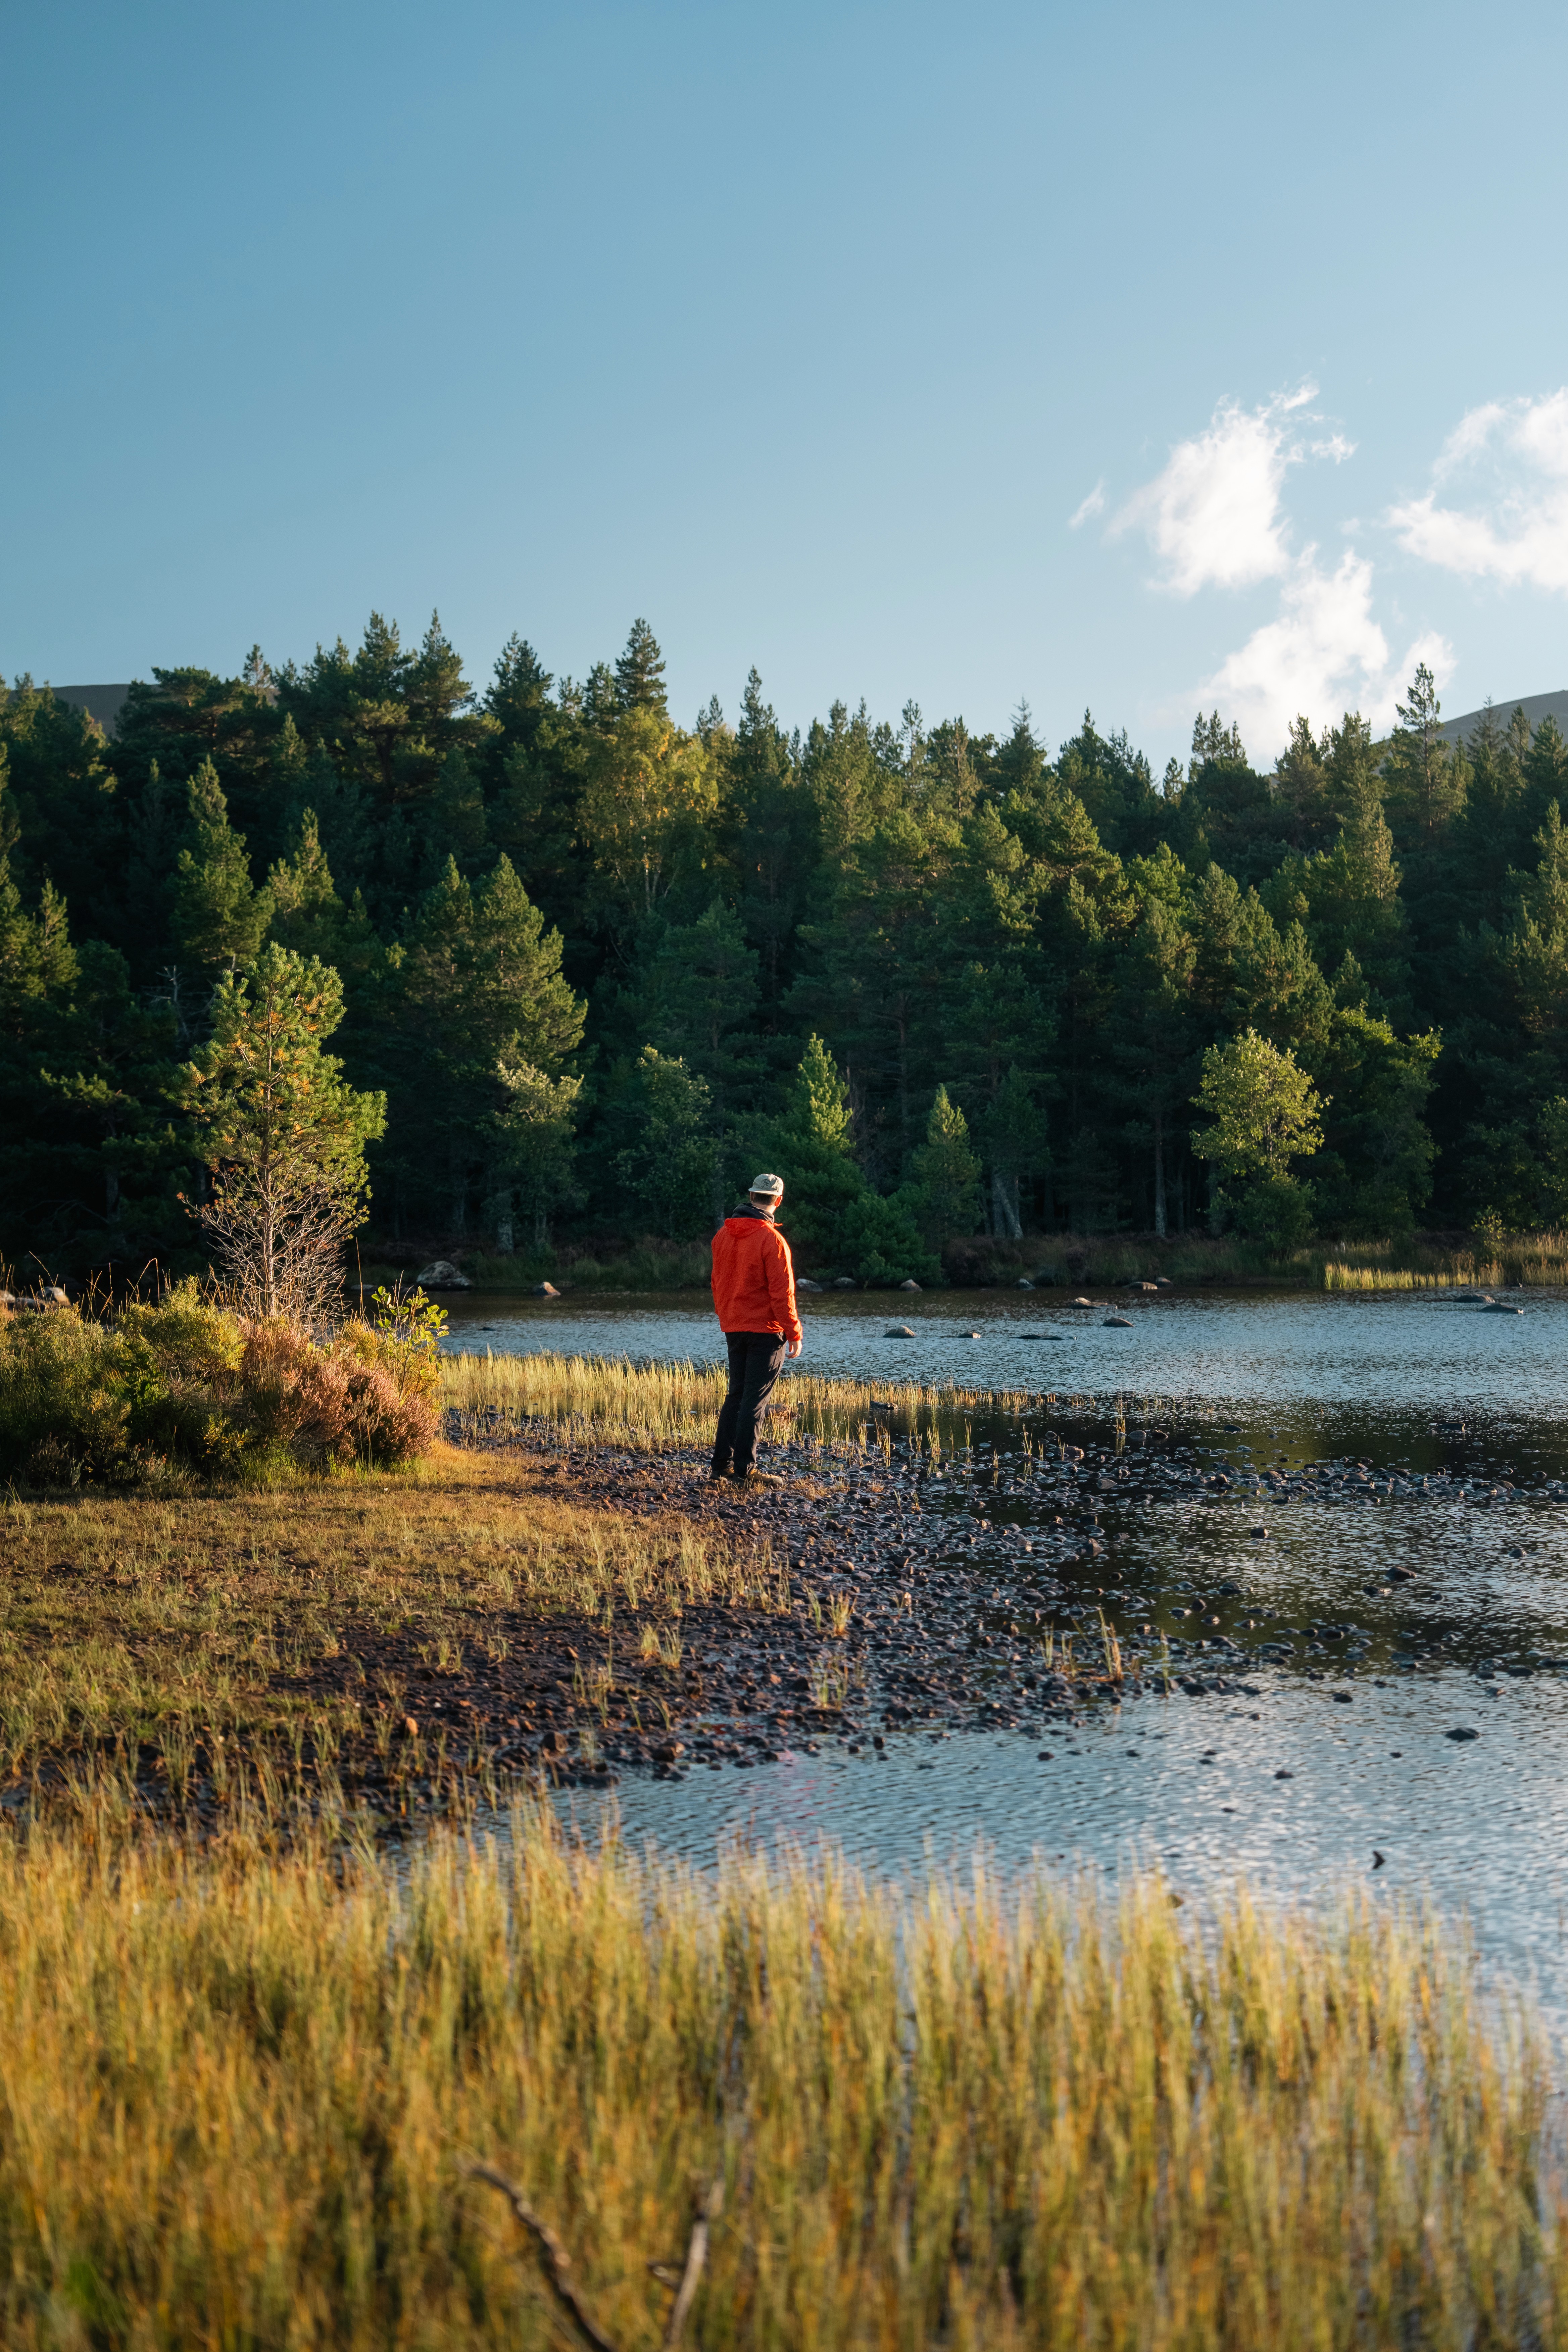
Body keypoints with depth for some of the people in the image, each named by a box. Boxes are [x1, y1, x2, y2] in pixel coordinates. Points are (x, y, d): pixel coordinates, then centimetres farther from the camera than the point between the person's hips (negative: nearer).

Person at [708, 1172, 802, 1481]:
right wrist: (794, 1333, -10)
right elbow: (782, 1292, -16)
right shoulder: (771, 1240, -17)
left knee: (736, 1395, 15)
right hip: (765, 1329, -7)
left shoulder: (723, 1235, 5)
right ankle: (744, 1468, -1)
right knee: (755, 1399, -1)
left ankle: (721, 1464, 13)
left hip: (733, 1328, 7)